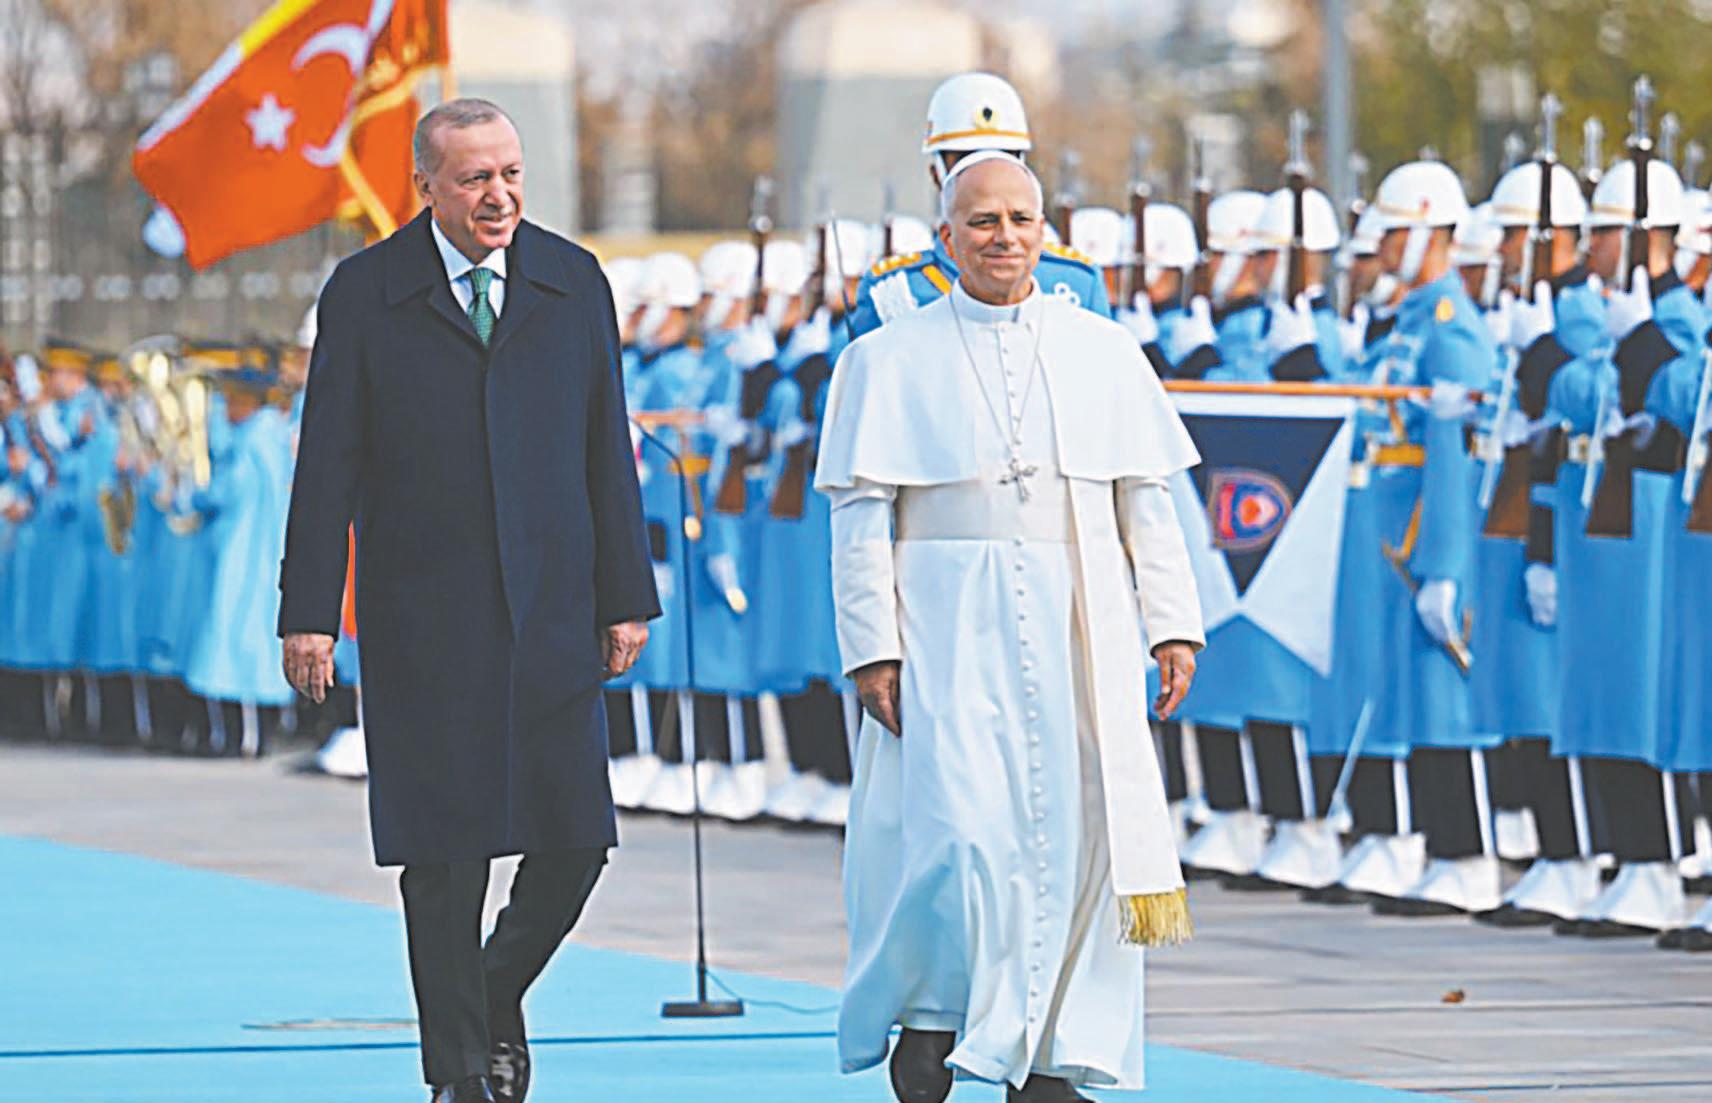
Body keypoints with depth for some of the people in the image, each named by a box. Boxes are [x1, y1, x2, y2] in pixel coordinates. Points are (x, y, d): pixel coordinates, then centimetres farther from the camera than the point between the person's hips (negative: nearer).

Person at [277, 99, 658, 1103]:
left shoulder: (574, 284, 9)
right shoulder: (367, 293, 2)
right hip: (424, 623, -2)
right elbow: (328, 464, 1)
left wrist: (627, 597, 7)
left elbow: (608, 449, 11)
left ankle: (498, 996, 25)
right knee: (444, 850, -2)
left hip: (551, 611, 2)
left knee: (574, 840, -3)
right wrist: (310, 612, -4)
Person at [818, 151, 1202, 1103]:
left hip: (1079, 631, 3)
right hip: (949, 631, -3)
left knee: (1074, 834, 0)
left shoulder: (1105, 355, 12)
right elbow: (861, 516, 1)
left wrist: (1172, 624, 3)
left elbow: (1148, 504, 12)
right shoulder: (888, 362, 5)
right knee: (953, 827, -14)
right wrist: (873, 649, -7)